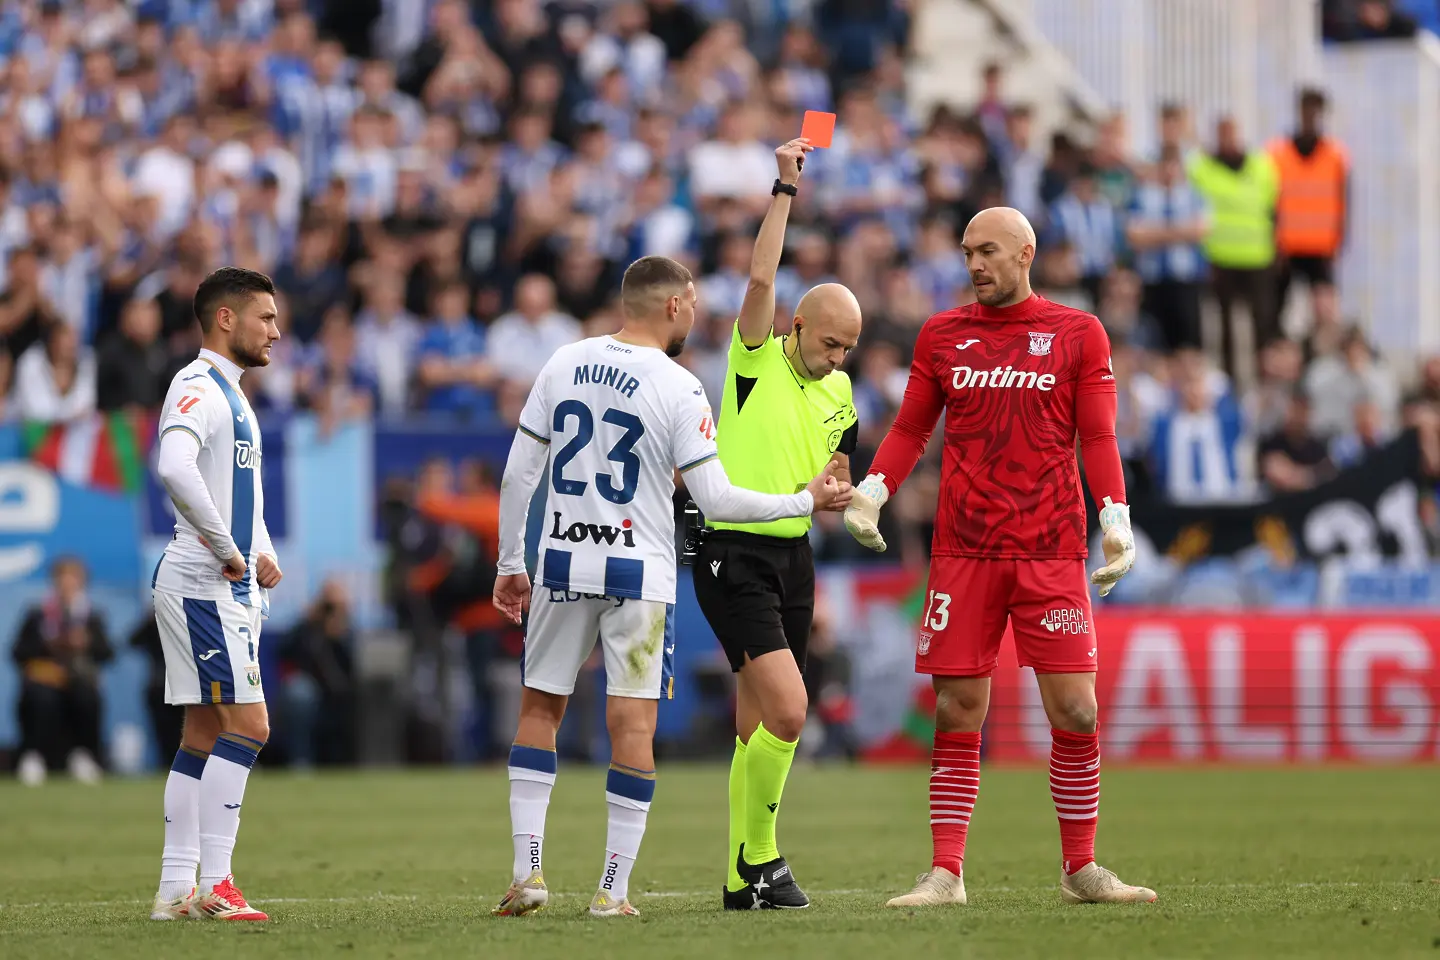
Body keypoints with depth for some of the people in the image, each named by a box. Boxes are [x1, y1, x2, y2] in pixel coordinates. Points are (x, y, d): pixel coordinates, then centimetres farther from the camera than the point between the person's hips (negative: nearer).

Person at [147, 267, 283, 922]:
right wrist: (225, 548, -23)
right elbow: (174, 467, -31)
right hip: (202, 588, -10)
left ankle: (175, 887, 10)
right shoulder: (199, 388, -13)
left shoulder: (231, 394, 19)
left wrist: (263, 552, 13)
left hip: (233, 589, 10)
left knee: (204, 734, 9)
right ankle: (212, 883, -13)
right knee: (247, 725, -13)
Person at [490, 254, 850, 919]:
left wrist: (510, 563, 15)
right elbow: (716, 500, -11)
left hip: (562, 563, 4)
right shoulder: (678, 390, -10)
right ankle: (614, 890, -2)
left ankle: (526, 873, 7)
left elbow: (518, 473, 5)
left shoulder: (564, 364, 3)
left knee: (540, 707, 14)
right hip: (639, 575, -4)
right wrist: (806, 502, 1)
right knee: (632, 723, 0)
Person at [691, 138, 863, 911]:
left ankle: (744, 879, 14)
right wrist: (784, 188, -21)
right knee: (788, 710, -18)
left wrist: (838, 488, 1)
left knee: (757, 725, 9)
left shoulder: (838, 391, 13)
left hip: (792, 555, 7)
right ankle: (758, 854, -4)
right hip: (734, 555, -7)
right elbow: (761, 278, -23)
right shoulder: (755, 361, -7)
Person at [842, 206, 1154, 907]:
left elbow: (1097, 438, 5)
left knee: (1075, 712, -5)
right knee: (957, 714, -1)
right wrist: (869, 492, 0)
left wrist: (1116, 521, -6)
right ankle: (945, 873, 3)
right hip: (962, 553, 1)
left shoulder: (1078, 335, 6)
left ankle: (1080, 869, 7)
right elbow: (910, 429, 15)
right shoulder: (942, 335, 11)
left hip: (1051, 553, -1)